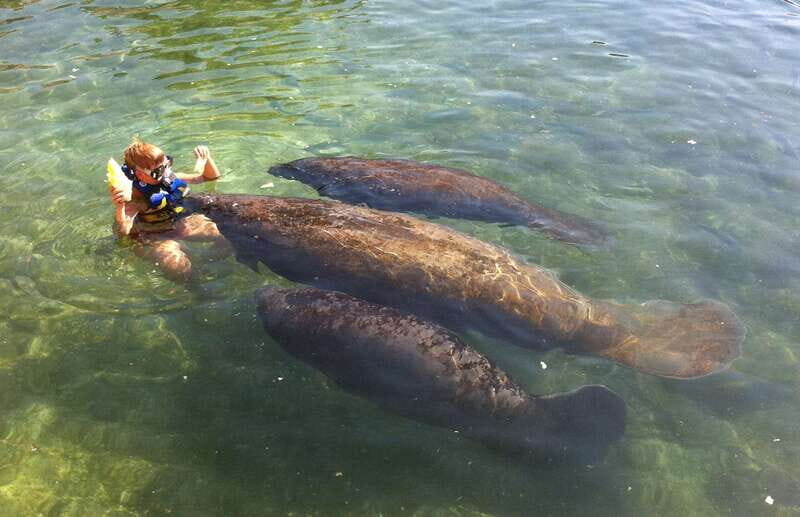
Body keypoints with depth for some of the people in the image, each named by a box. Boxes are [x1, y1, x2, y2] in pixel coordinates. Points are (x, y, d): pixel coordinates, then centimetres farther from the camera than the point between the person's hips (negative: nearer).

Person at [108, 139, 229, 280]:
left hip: (181, 222, 5)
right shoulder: (136, 196, -19)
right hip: (155, 237, -5)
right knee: (180, 270, -33)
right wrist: (120, 207, -47)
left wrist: (206, 158, -11)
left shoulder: (171, 178, -3)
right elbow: (123, 231, -30)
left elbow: (212, 176, 9)